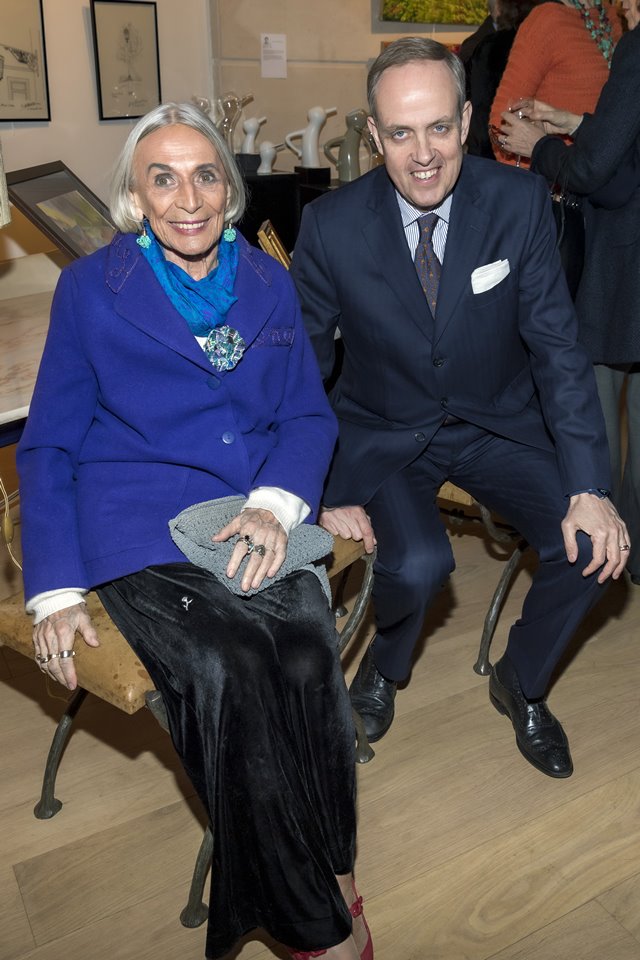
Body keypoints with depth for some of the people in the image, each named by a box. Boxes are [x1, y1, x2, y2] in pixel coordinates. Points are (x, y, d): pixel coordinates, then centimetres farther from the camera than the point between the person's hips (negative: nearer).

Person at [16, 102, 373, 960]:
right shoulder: (91, 288, 8)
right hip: (139, 529, -2)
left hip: (258, 515, 3)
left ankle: (328, 870, -5)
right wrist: (55, 591, -5)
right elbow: (49, 447, 7)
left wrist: (277, 502, -11)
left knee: (309, 655, -28)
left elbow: (310, 414, 12)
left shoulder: (268, 281, 16)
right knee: (228, 671, -29)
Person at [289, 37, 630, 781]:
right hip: (384, 435, -1)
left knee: (591, 545, -19)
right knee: (416, 565, -29)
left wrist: (590, 490, -19)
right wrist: (327, 495, -12)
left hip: (497, 422, 2)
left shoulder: (519, 202, -12)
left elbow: (556, 347, -10)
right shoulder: (331, 225, -15)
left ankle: (520, 683, 13)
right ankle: (386, 665, 11)